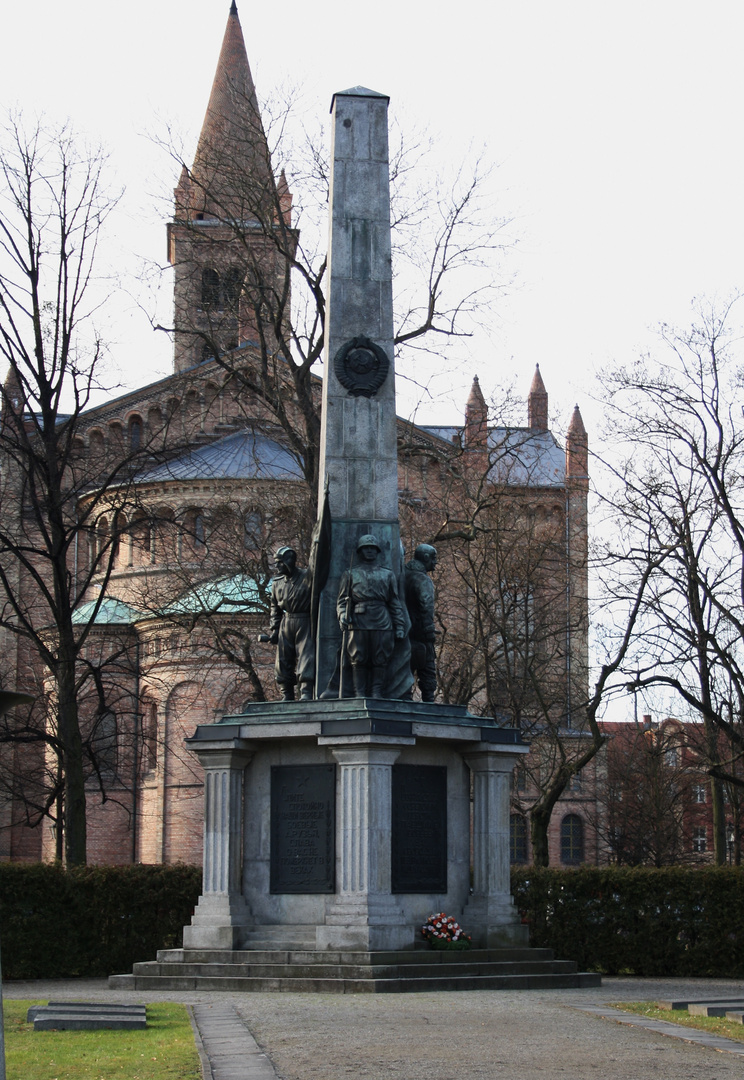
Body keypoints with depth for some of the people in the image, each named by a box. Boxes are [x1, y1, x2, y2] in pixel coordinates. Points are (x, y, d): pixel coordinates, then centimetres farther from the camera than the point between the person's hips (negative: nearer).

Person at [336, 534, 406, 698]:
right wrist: (342, 616, -9)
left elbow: (396, 604, 16)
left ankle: (377, 693, -1)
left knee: (380, 661, -3)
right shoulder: (351, 574, 17)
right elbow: (342, 600, 11)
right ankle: (359, 693, -2)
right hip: (357, 622, -1)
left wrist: (400, 626, 6)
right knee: (358, 661, -4)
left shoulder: (388, 574, 19)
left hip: (382, 623, 1)